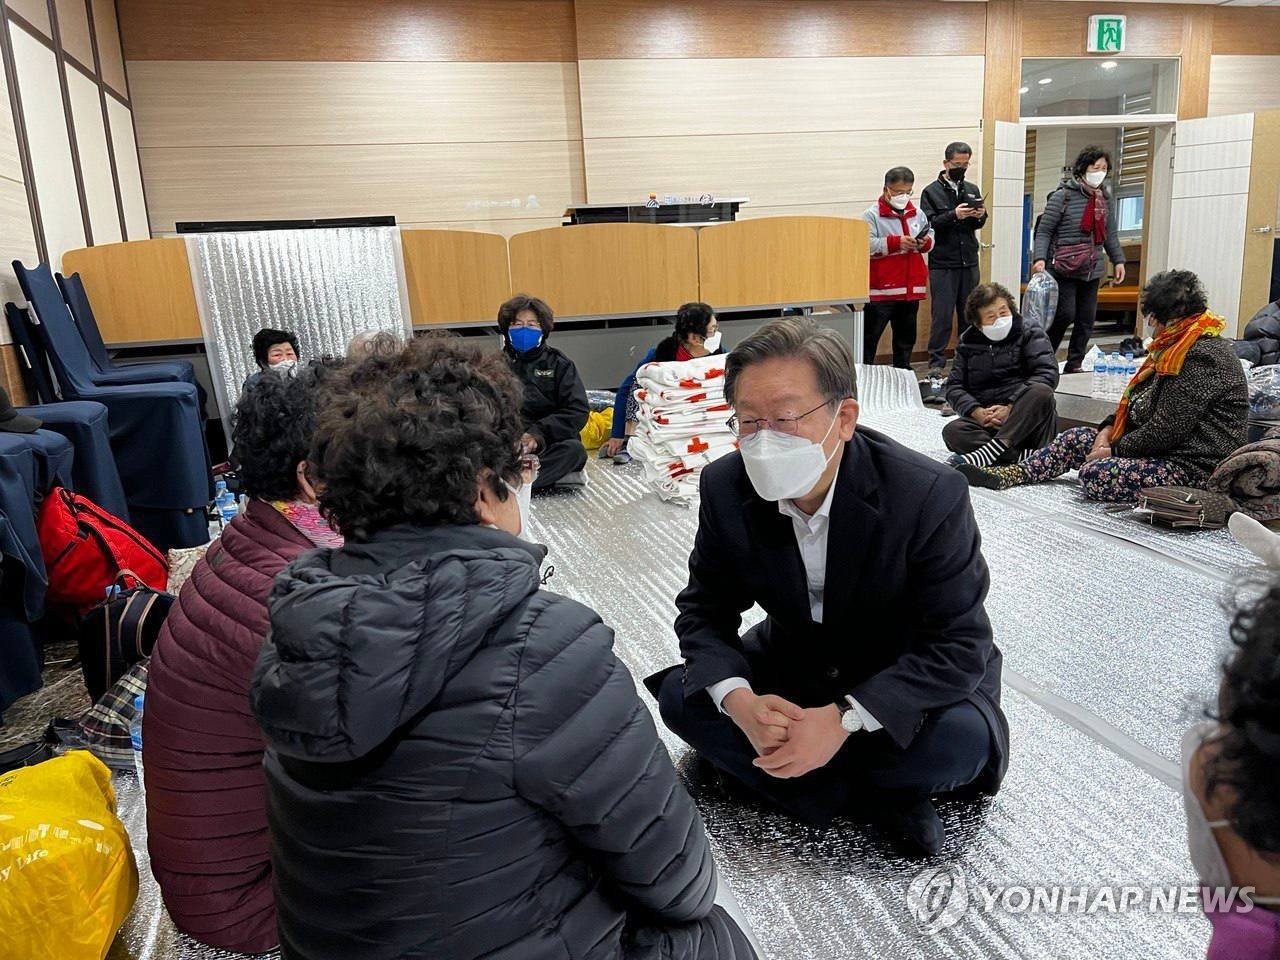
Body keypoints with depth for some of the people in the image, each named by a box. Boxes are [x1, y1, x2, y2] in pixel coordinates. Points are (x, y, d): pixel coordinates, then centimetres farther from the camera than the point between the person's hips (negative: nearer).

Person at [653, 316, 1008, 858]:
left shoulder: (929, 496, -28)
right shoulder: (726, 488, -17)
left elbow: (959, 644, -25)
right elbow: (705, 610, -9)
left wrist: (844, 719, -35)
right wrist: (740, 702, -30)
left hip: (906, 678, -3)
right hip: (794, 660, 4)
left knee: (963, 738, -32)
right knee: (681, 697, -16)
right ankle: (874, 797, -13)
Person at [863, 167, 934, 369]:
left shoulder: (917, 214, 12)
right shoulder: (872, 215, -6)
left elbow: (931, 238, 18)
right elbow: (867, 245, -17)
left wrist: (925, 242, -5)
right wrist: (896, 242, -21)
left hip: (911, 288, 6)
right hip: (881, 290, -6)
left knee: (906, 337, 15)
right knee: (870, 337, -2)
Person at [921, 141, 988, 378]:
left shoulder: (972, 189, 16)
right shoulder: (932, 192, 1)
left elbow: (978, 225, 18)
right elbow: (927, 224, -10)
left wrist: (981, 215, -3)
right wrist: (954, 215, -21)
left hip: (969, 262, 5)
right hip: (942, 263, -5)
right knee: (942, 314, -6)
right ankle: (936, 363, 0)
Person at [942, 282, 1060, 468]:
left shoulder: (1030, 334, 7)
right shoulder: (967, 343, 16)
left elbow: (1048, 374, -8)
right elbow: (954, 387, 8)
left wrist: (1011, 408, -20)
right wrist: (977, 412, -13)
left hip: (1029, 422, -2)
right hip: (988, 424, 2)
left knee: (1040, 391, -34)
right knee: (952, 432, -28)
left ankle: (984, 454, -41)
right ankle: (1027, 457, -38)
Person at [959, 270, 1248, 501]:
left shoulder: (1202, 357, -20)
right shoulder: (1178, 347, 13)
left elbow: (1165, 432, -23)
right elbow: (1140, 399, 17)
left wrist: (1115, 449, -13)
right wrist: (1109, 429, 2)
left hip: (1195, 466, -10)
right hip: (1165, 449, 10)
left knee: (1095, 474, -27)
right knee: (1076, 438, 4)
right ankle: (1007, 475, 1)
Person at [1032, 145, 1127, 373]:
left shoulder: (1106, 198, 12)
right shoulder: (1062, 196, -6)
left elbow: (1110, 233, 20)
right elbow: (1044, 231, -6)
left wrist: (1118, 260, 15)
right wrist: (1040, 258, -19)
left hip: (1092, 270, 6)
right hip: (1063, 268, -6)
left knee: (1087, 320, 5)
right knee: (1065, 314, -10)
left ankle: (1074, 366, 14)